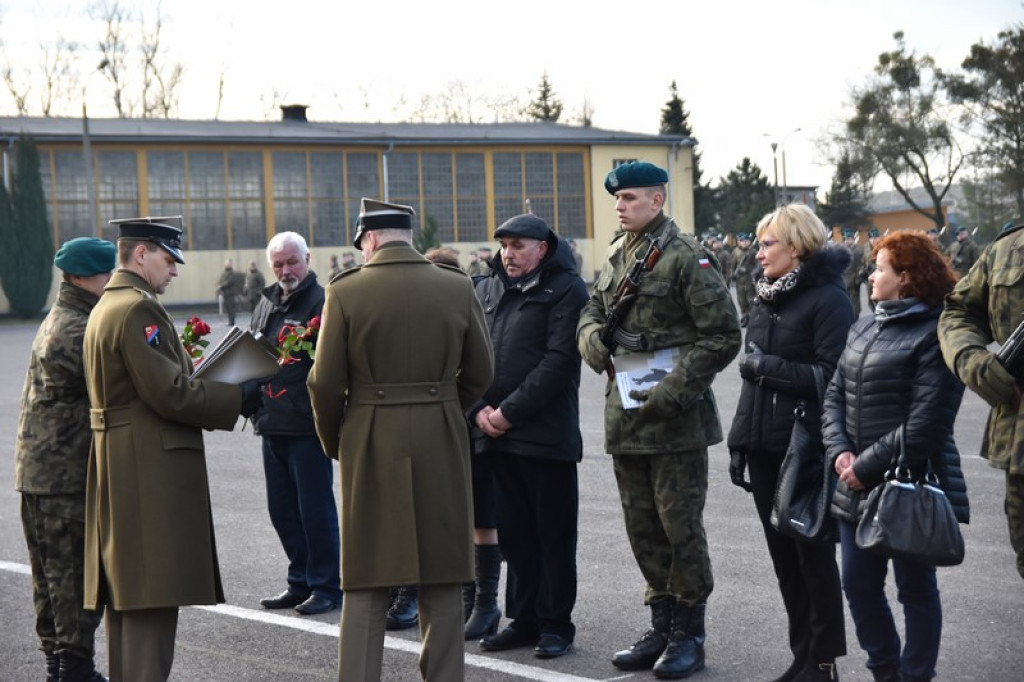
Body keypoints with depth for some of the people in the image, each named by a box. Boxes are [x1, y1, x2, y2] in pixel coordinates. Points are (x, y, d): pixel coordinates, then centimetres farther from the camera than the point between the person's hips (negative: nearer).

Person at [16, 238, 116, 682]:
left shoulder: (58, 320, 16)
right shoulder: (78, 331, -17)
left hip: (37, 468, 10)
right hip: (68, 474, -10)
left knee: (51, 573, 15)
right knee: (77, 574, -4)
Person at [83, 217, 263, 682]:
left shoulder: (105, 307, 17)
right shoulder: (139, 309, -15)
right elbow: (169, 393, -20)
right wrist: (237, 399, -10)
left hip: (118, 469, 11)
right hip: (151, 469, -11)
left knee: (128, 598, 15)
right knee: (154, 592, -7)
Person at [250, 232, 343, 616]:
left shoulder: (322, 303, -9)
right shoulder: (267, 304, 16)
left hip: (307, 425, -8)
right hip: (272, 425, 8)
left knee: (315, 509, -1)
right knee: (282, 509, 14)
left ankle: (326, 586, 9)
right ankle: (301, 582, 26)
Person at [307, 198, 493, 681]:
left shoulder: (345, 293, -6)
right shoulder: (458, 288, 1)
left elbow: (325, 383, -5)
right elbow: (480, 373, 5)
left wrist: (333, 443, 10)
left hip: (370, 445, -2)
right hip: (441, 446, 2)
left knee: (366, 585, 6)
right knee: (441, 579, 10)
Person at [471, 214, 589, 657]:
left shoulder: (565, 289, -4)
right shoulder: (487, 290, 14)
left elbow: (560, 359, -13)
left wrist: (510, 411, -15)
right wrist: (478, 410, -5)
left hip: (547, 434, -6)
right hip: (495, 436, 6)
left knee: (553, 534, 2)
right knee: (515, 533, 12)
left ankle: (555, 624, 10)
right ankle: (523, 618, 21)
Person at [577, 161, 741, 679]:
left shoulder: (687, 257, -11)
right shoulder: (615, 256, 11)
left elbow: (722, 335, -15)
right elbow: (592, 310, 21)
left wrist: (674, 390, -19)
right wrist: (592, 336, -4)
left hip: (676, 417, -7)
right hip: (626, 416, 8)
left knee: (681, 524, -1)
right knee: (642, 526, 13)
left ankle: (689, 635, 11)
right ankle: (662, 626, 25)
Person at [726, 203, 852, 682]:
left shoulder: (827, 297, -10)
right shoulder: (765, 298, 14)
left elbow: (832, 376, -18)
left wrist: (771, 367, -17)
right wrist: (739, 441, 16)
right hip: (764, 446, 8)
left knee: (813, 556, 0)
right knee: (783, 554, 11)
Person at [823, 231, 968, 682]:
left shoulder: (934, 335, -14)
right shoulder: (864, 327, 12)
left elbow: (925, 425, -19)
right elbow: (835, 395, 12)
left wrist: (867, 466, -16)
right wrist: (839, 451, -5)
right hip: (856, 490, 8)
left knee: (915, 589, 6)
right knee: (858, 585, 13)